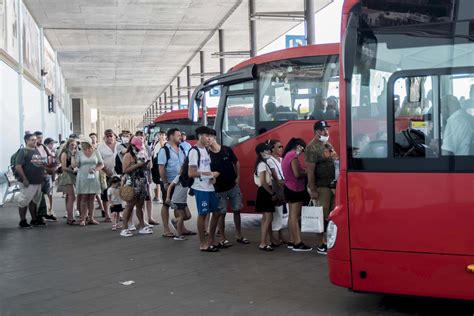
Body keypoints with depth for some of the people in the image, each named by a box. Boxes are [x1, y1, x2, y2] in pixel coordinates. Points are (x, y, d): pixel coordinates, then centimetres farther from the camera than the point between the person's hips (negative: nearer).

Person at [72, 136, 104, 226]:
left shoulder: (96, 153, 6)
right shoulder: (79, 153, 3)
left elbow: (101, 164, 8)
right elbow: (74, 165, -4)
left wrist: (95, 169, -9)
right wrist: (72, 155, -14)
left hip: (93, 178, 2)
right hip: (83, 178, -2)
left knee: (91, 199, 4)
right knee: (84, 198, -5)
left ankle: (91, 218, 9)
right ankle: (82, 219, -2)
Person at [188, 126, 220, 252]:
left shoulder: (206, 150, 14)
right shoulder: (194, 151, -13)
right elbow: (191, 173, -19)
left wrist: (213, 177, 2)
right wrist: (210, 173, -17)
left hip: (210, 187, 9)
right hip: (200, 188, -9)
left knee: (216, 212, 12)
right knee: (202, 214, -1)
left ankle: (211, 241, 24)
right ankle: (203, 244, 9)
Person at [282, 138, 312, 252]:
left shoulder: (287, 155, 15)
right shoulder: (293, 156, -16)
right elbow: (297, 174, -23)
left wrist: (303, 171, 8)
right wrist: (306, 173, -7)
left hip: (290, 188, 10)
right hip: (295, 189, -10)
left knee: (292, 216, 12)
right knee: (295, 216, -10)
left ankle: (292, 241, 15)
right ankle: (298, 243, -10)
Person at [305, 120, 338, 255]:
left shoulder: (328, 145, 16)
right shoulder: (312, 148, -11)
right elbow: (310, 170, -16)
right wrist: (312, 190, -20)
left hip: (333, 184, 8)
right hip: (321, 186, -8)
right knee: (323, 216, -6)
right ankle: (323, 244, 0)